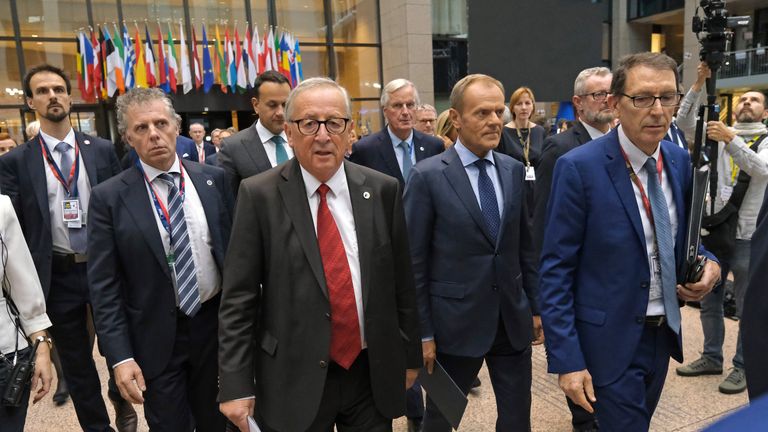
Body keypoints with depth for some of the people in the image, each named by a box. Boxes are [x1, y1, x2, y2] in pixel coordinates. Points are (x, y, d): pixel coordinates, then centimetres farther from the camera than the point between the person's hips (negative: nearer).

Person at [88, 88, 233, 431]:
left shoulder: (214, 179, -2)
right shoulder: (108, 197, -7)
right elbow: (104, 286, -7)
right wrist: (120, 356, -11)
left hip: (217, 324, 2)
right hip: (156, 338, -2)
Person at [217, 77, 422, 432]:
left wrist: (410, 355, 9)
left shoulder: (383, 190, -1)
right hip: (295, 379, -1)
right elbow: (238, 298, -7)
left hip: (374, 374, 2)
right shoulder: (259, 195, -8)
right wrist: (236, 385, -8)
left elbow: (401, 281, 4)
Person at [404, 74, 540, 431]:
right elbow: (415, 263, -10)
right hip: (455, 322, -4)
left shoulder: (514, 171, 4)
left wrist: (536, 306, 11)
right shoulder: (427, 176, -12)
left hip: (513, 320, 4)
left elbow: (524, 245, 11)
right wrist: (422, 333, -9)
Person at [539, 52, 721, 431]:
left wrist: (708, 262, -6)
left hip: (664, 332, 7)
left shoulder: (679, 160, 1)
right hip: (610, 339, -7)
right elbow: (556, 270, -18)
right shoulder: (579, 168, -19)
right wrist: (566, 360, -19)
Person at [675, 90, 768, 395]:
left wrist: (729, 139, -29)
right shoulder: (719, 133, 10)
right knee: (709, 300, 14)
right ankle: (712, 357, 28)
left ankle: (744, 366, 18)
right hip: (713, 228, 5)